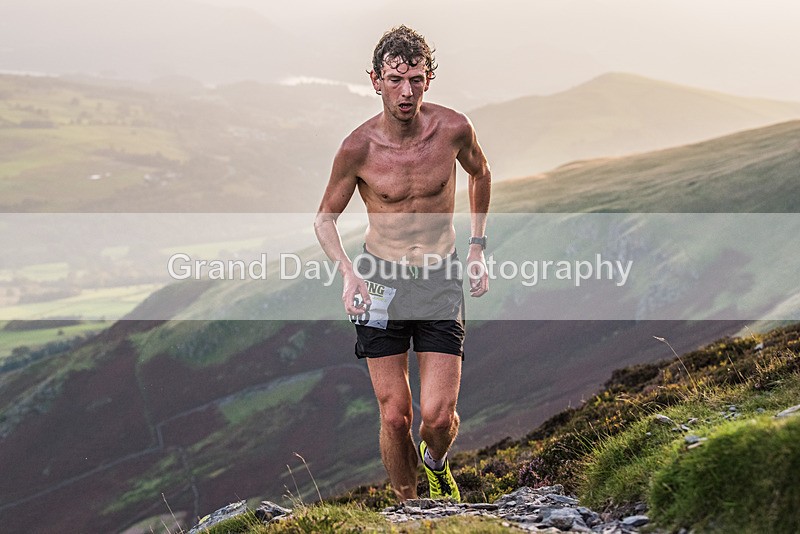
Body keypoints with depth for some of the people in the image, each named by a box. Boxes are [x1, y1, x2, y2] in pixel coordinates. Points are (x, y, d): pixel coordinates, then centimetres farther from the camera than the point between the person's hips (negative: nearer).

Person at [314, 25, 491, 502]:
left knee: (438, 416, -8)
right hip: (381, 282, 0)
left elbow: (480, 172, 15)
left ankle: (437, 466, 28)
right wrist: (348, 272, -16)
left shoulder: (453, 129, -10)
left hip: (441, 280, 0)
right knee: (395, 416, 1)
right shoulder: (359, 147, -13)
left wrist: (477, 248, 12)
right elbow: (326, 217, 2)